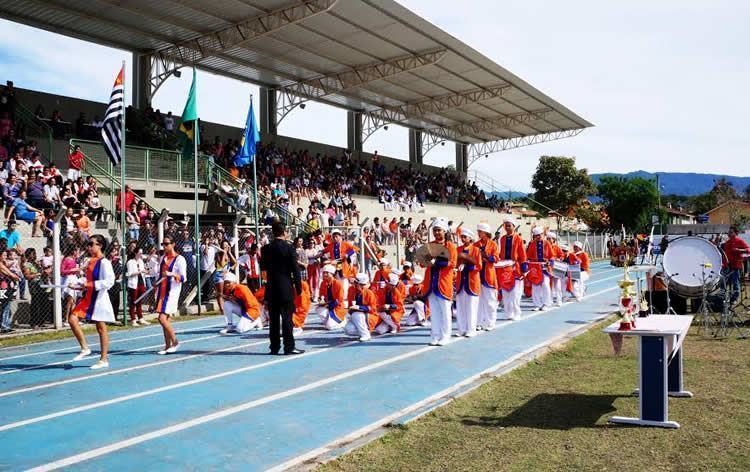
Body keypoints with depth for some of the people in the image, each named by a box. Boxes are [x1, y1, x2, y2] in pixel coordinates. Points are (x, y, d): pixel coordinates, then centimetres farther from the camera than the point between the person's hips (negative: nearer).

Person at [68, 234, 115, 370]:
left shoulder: (104, 262, -14)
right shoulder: (91, 261, 13)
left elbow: (109, 281, -22)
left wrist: (90, 285, -24)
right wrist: (80, 286, 8)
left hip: (100, 298, -8)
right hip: (88, 297, 8)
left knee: (101, 328, 1)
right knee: (72, 319, -5)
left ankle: (103, 360, 10)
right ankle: (85, 348, 8)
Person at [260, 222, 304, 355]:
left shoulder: (266, 248, 3)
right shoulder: (288, 247, -9)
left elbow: (263, 267, 13)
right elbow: (295, 269, -9)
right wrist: (298, 286, -2)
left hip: (271, 288, 4)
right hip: (286, 288, -4)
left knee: (274, 318, 9)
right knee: (287, 318, 0)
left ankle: (274, 347, 13)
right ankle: (289, 347, 1)